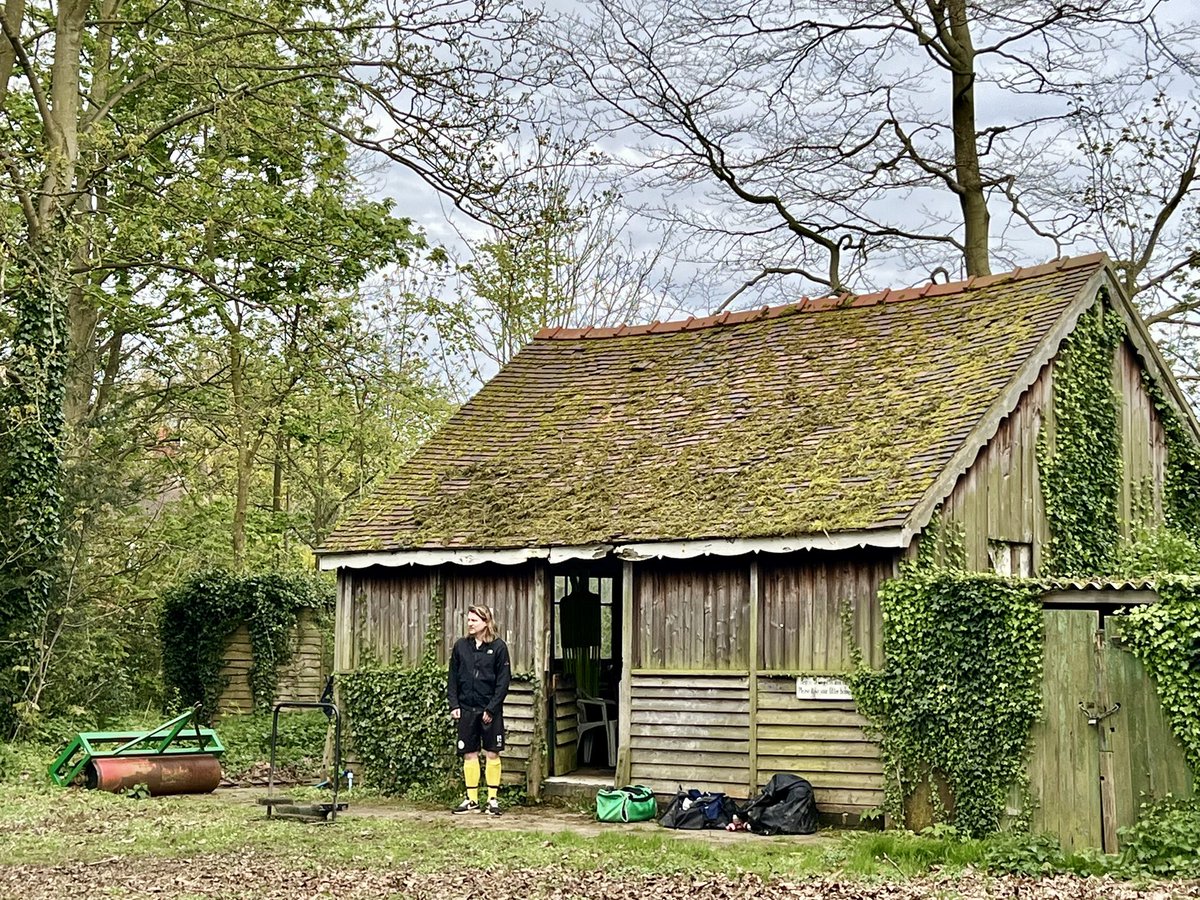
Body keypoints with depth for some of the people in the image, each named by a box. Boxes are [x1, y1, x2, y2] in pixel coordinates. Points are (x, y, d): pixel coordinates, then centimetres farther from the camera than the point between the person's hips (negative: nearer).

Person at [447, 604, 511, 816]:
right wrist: (454, 705, 0)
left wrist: (491, 709, -11)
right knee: (469, 754, 6)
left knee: (492, 754, 1)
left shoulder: (498, 647, -4)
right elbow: (453, 678, 9)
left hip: (490, 710, -3)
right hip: (466, 709, 3)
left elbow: (503, 681, -5)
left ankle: (493, 799, 8)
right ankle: (471, 799, 14)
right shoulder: (461, 646, 6)